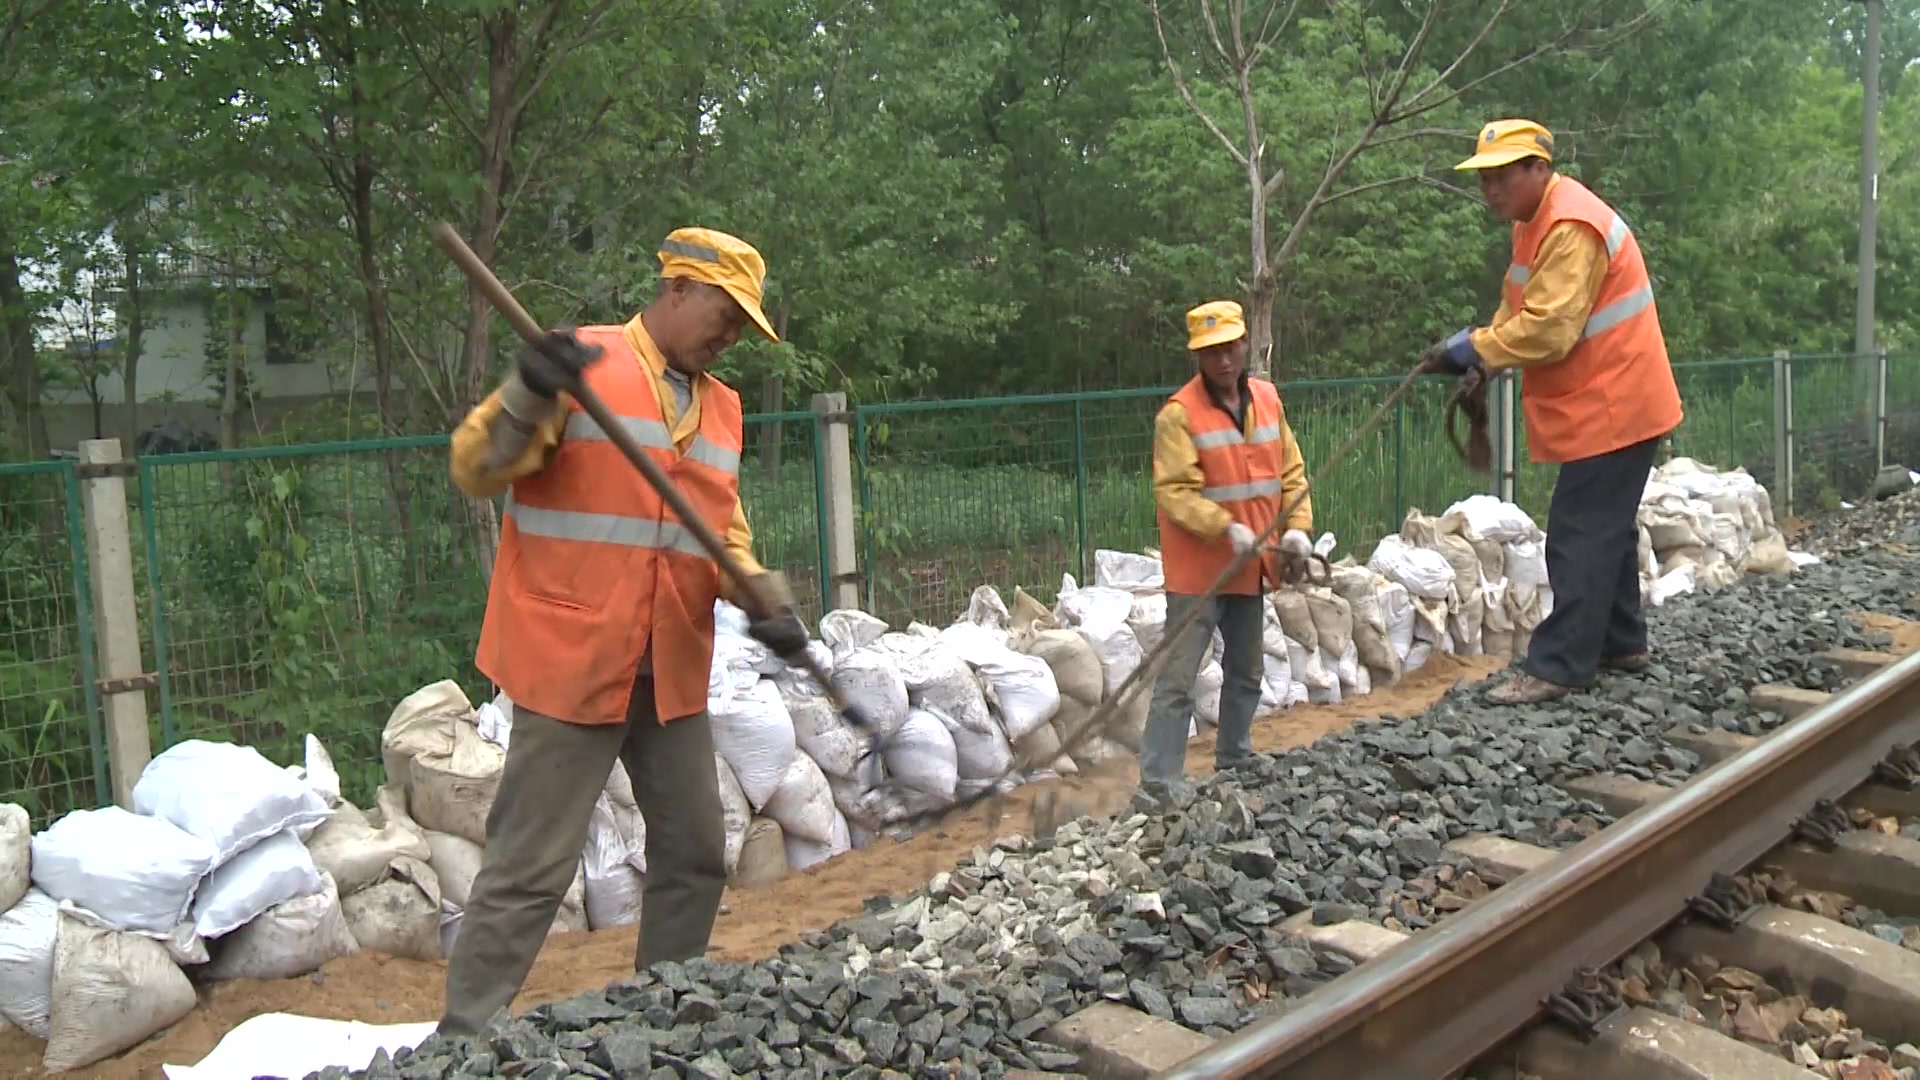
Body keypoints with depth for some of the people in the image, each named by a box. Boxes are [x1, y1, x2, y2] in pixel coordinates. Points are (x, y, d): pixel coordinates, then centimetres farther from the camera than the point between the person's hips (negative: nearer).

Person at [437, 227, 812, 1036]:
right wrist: (529, 393, -28)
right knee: (532, 867, -3)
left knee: (696, 855, 14)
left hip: (673, 672, 7)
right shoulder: (581, 364, -6)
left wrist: (766, 599, 0)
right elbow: (476, 470, -11)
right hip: (571, 662, -7)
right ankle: (462, 1039, 11)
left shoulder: (720, 405, 14)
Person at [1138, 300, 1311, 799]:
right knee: (1178, 679, -8)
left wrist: (1296, 526, -4)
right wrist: (1226, 528, -30)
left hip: (1249, 567, 7)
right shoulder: (1179, 414, -15)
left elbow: (1291, 471, 10)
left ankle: (1235, 763, 36)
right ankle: (1158, 784, -4)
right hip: (1198, 570, -7)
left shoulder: (1267, 399, 6)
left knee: (1247, 673, 20)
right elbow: (1173, 490, -20)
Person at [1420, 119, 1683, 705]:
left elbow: (1548, 329, -27)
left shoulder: (1571, 228, -21)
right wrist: (1480, 355, 0)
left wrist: (1476, 348, -19)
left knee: (1582, 537, -9)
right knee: (1605, 529, 18)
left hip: (1610, 407, -11)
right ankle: (1621, 643, 30)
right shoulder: (1538, 222, 13)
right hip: (1608, 406, 11)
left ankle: (1557, 667, -6)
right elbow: (1518, 310, 16)